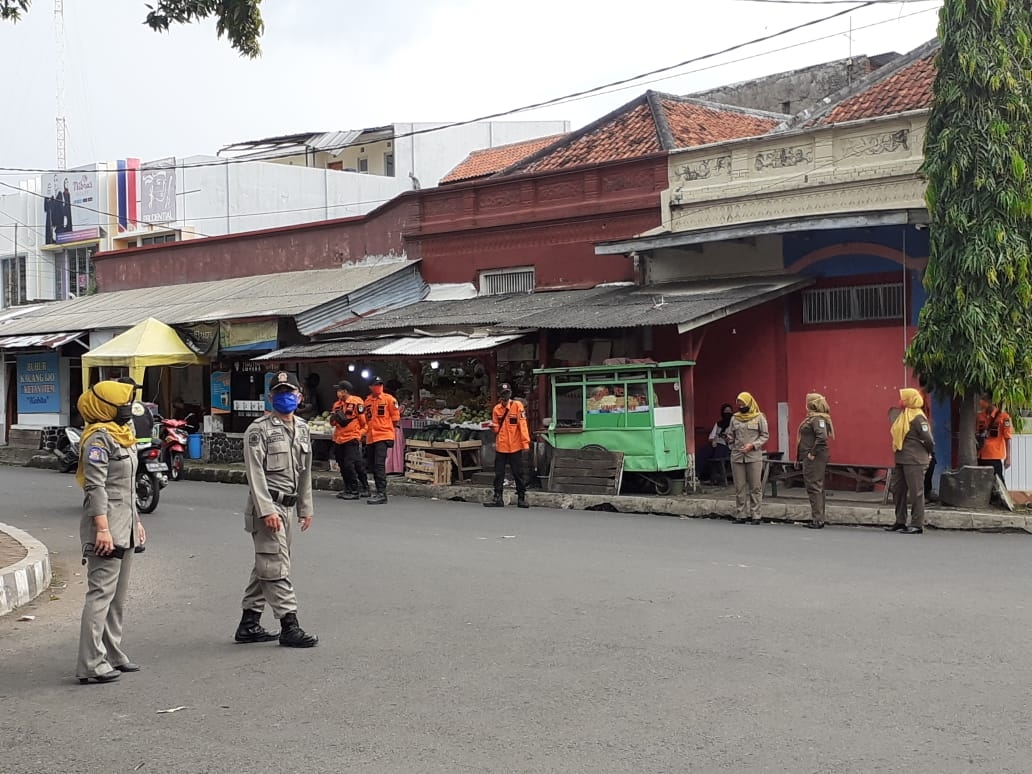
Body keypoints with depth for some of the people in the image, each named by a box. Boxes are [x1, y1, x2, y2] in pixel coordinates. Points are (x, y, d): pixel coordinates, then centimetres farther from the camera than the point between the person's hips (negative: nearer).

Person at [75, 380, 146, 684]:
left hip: (124, 527, 10)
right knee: (101, 593, -11)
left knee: (118, 596, 14)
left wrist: (136, 521, 24)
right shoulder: (99, 437, -13)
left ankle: (112, 655, 22)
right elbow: (96, 486, -20)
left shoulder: (121, 435, 18)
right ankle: (90, 664, -10)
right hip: (106, 528, -10)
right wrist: (102, 528, -24)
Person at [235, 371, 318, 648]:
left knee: (265, 567, 13)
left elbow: (305, 472, 20)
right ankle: (289, 626, -6)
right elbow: (255, 473, -15)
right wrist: (267, 510, -22)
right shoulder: (259, 430, -9)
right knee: (276, 567, -8)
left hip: (287, 505, 8)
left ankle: (249, 624, 21)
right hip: (267, 506, -8)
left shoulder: (302, 429, 14)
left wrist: (305, 508, 18)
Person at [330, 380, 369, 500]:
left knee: (349, 464, -11)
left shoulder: (356, 402, -10)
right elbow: (333, 422, 19)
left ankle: (355, 491, -4)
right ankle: (348, 489, 23)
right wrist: (334, 418, -2)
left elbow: (364, 421, -7)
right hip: (339, 439, 8)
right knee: (342, 465, 12)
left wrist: (360, 433, -9)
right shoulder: (337, 404, 12)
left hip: (352, 439, -8)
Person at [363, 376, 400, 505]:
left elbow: (395, 417, 0)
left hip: (383, 436, -6)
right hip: (370, 438, 7)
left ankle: (382, 493, -16)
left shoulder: (389, 399, -3)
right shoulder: (367, 401, 12)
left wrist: (392, 429, 0)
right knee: (372, 465, 11)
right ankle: (379, 492, 21)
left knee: (379, 464, -14)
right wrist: (366, 430, 14)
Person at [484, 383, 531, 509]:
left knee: (518, 473, 3)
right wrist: (493, 427, -11)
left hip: (515, 447, -4)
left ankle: (521, 498, 12)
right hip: (501, 446, 4)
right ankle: (497, 498, 15)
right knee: (499, 473, 7)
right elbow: (496, 428, 13)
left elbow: (522, 425, -9)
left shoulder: (517, 405, -5)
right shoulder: (496, 408, 8)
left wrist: (525, 442, -14)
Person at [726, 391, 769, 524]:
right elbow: (731, 435, 19)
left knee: (755, 487, -2)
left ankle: (755, 515, 2)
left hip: (754, 456, -3)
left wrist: (752, 445, -11)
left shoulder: (759, 417, 3)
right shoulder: (735, 418, 13)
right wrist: (728, 438, -5)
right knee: (739, 487, 4)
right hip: (737, 456, 3)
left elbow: (765, 436, 2)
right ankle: (740, 515, 9)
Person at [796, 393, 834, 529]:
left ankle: (818, 519, -4)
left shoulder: (818, 419, -14)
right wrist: (800, 457, 19)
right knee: (817, 487, 14)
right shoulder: (811, 418, 15)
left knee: (814, 487, -7)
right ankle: (818, 519, 21)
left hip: (814, 458, -11)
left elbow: (822, 437, -27)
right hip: (809, 457, 11)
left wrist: (813, 453, -22)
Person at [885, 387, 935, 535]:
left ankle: (917, 524, 0)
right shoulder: (901, 415, 13)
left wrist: (928, 453, -3)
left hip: (914, 462, -10)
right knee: (898, 490, 13)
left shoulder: (917, 418, -15)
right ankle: (900, 522, 22)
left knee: (916, 492, -4)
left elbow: (928, 439, -16)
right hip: (901, 460, 10)